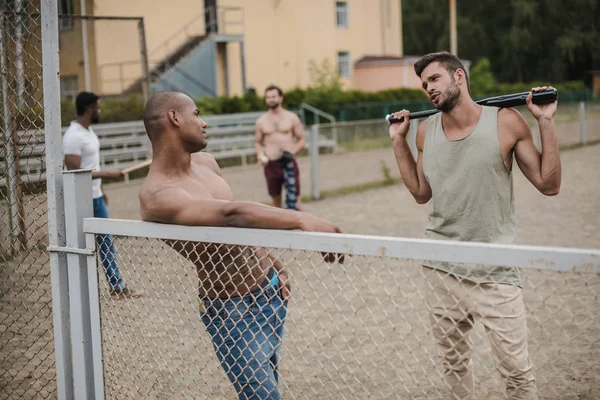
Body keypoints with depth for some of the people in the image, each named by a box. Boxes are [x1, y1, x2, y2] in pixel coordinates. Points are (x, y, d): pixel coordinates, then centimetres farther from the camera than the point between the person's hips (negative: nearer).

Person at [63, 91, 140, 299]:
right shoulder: (73, 137, -19)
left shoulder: (89, 132, 11)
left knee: (106, 242, 13)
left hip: (96, 198, 10)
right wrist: (107, 174, -22)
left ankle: (117, 287, 20)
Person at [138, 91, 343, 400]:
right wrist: (301, 219, -49)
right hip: (231, 309, -8)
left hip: (270, 287, 8)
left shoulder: (205, 163, 3)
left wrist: (270, 262, 17)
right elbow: (231, 214, -40)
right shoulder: (158, 195, -26)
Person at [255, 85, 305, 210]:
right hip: (271, 165, 2)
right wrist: (260, 155, -4)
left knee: (294, 199, -5)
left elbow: (301, 140, 5)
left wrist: (293, 152, -13)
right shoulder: (261, 121, 7)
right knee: (276, 199, 9)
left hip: (289, 163, -2)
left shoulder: (292, 118, 4)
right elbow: (258, 142, 16)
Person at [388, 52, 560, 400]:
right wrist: (398, 141, 11)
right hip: (443, 270, 4)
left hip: (495, 272, -4)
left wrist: (547, 122, -11)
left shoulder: (506, 122, -8)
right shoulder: (426, 131, 5)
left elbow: (548, 185, -5)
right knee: (453, 362, 15)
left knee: (516, 369, -3)